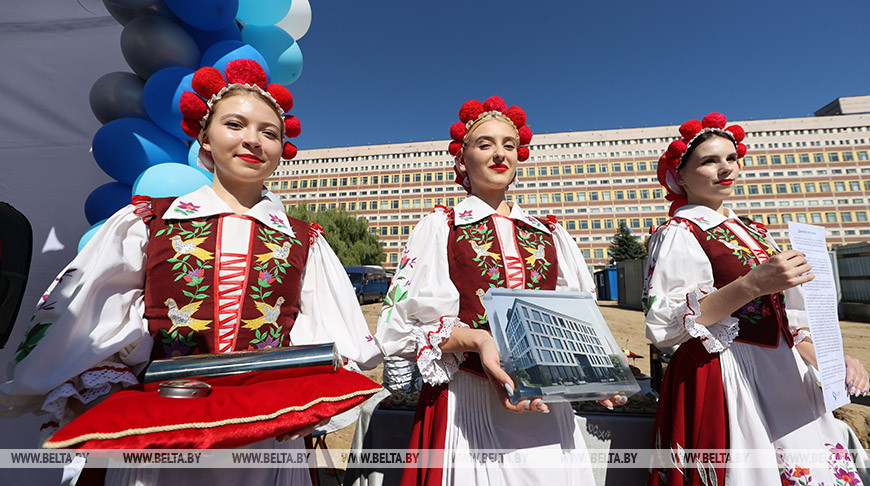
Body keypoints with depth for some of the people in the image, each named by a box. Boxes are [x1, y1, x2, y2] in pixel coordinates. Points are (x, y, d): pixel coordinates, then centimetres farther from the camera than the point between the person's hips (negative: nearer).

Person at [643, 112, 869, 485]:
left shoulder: (752, 233, 14)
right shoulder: (677, 234, -10)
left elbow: (787, 318, 19)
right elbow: (662, 326, -21)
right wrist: (753, 284, -24)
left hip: (786, 378, 7)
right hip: (726, 383, -7)